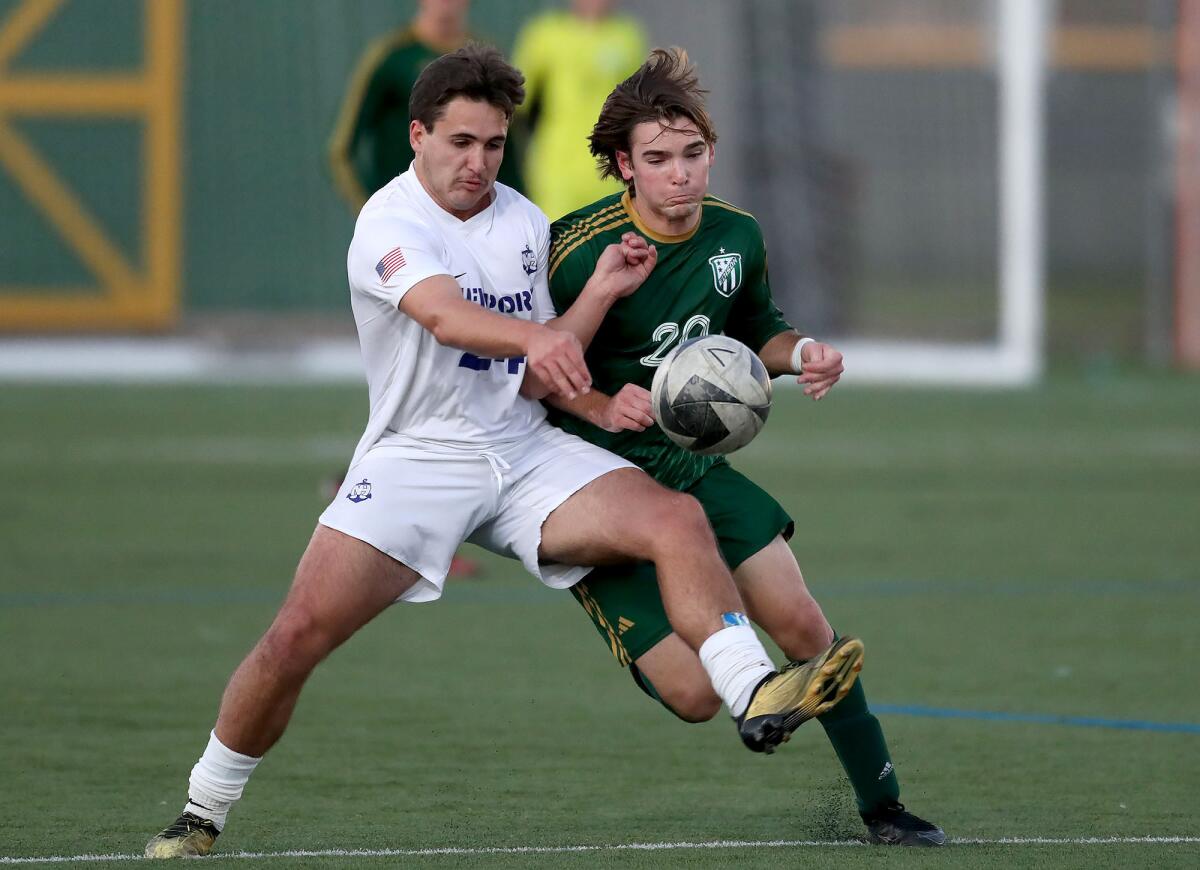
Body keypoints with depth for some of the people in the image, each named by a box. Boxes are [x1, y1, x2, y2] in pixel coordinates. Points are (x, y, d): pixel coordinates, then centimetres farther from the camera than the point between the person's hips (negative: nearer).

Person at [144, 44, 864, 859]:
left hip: (526, 454, 5)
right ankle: (202, 813, 3)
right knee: (298, 634, -15)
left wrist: (598, 292, -7)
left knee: (678, 520, -18)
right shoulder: (392, 222, -12)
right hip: (417, 456, -5)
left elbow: (542, 370, 7)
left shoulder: (525, 222, 9)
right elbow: (445, 315, -33)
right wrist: (533, 337, -52)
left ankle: (757, 700, -25)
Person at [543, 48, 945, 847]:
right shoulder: (582, 250, -20)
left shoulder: (737, 238, -2)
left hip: (693, 464, 5)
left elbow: (755, 331, 18)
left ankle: (882, 804, 13)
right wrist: (602, 407, -28)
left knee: (801, 624, -5)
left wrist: (801, 353, -3)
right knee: (695, 694, -12)